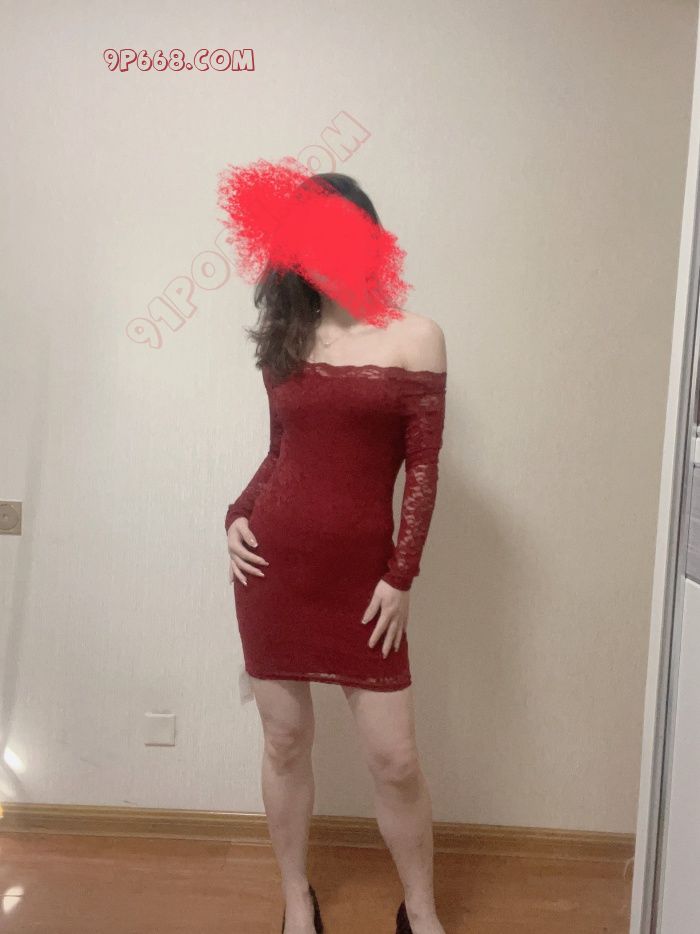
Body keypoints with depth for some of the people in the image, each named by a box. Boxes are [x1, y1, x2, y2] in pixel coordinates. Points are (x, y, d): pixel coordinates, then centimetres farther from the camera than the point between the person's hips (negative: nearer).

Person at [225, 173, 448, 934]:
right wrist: (238, 515, -2)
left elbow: (423, 469, -4)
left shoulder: (415, 336, -2)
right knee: (284, 741, 13)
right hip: (272, 560, 3)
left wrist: (402, 577, -8)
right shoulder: (284, 335, 9)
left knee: (394, 758, 4)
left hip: (362, 571, -3)